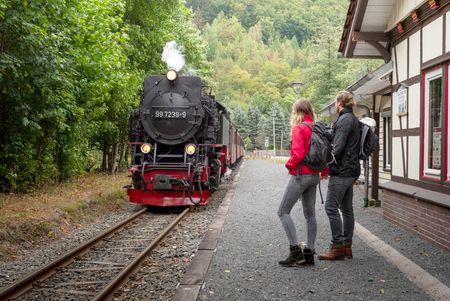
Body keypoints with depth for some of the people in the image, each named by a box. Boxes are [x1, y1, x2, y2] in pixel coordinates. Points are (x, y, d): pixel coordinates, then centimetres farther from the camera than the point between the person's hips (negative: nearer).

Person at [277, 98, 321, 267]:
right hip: (314, 175, 8)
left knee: (283, 211, -2)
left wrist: (289, 165, -5)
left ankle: (295, 251, -8)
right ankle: (309, 253, 15)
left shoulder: (298, 128, -13)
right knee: (310, 214, 11)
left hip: (300, 175, -8)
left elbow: (298, 154, -23)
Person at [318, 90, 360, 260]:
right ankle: (346, 246, 15)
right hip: (351, 170, 10)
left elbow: (338, 148, -21)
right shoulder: (353, 119, 17)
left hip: (342, 170, -10)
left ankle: (337, 246, -6)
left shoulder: (344, 120, -13)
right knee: (346, 208, 11)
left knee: (331, 207, -7)